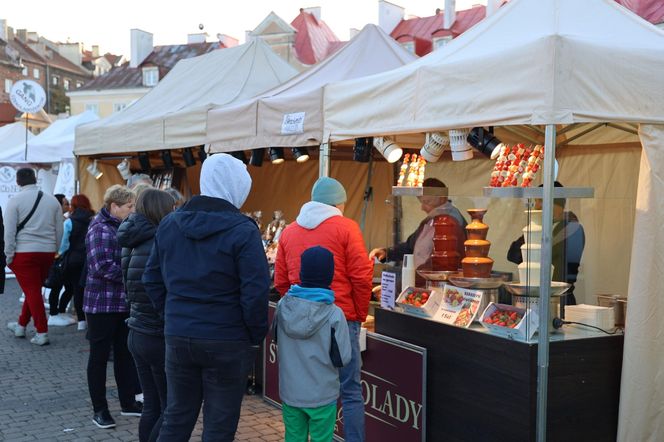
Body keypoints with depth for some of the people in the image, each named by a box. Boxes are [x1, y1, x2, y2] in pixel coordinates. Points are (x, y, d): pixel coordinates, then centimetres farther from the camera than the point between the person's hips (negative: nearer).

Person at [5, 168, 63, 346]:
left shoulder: (15, 201, -5)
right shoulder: (52, 200, 7)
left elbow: (9, 231, -7)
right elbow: (59, 230, 10)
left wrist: (9, 255, -1)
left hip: (24, 252, -4)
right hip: (48, 251, 4)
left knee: (32, 291, 0)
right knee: (34, 289, 18)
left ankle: (42, 333, -2)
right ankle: (21, 325, 32)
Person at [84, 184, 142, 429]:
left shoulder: (122, 227, 11)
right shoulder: (100, 229, -14)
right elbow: (103, 267, -23)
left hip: (124, 302, 8)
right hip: (102, 302, -8)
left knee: (125, 354, 13)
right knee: (100, 356, 4)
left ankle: (128, 402, 24)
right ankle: (99, 409, 13)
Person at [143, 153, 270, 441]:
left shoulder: (169, 223, 6)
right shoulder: (242, 230, -12)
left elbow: (152, 279, 11)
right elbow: (255, 292, -16)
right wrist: (256, 336, -3)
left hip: (177, 338, 5)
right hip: (226, 342, -5)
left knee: (176, 418, 17)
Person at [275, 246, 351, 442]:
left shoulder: (283, 306, -8)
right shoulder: (334, 315, -18)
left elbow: (278, 345, 5)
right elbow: (342, 358, -12)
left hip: (289, 392, 3)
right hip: (322, 396, -3)